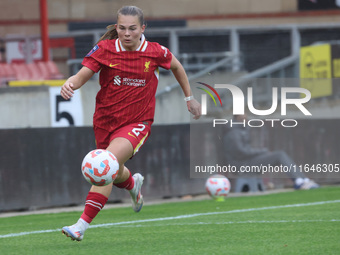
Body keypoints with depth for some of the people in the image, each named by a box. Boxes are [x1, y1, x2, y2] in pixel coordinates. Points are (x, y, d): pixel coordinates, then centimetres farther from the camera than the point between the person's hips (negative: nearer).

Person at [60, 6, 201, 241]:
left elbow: (176, 66, 13)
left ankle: (83, 225, -26)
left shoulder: (155, 52, -7)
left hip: (137, 123, -3)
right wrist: (70, 83, -38)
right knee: (114, 174, 20)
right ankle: (133, 184, 60)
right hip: (106, 122, 3)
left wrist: (189, 98, 19)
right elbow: (83, 74, -15)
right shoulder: (105, 49, -8)